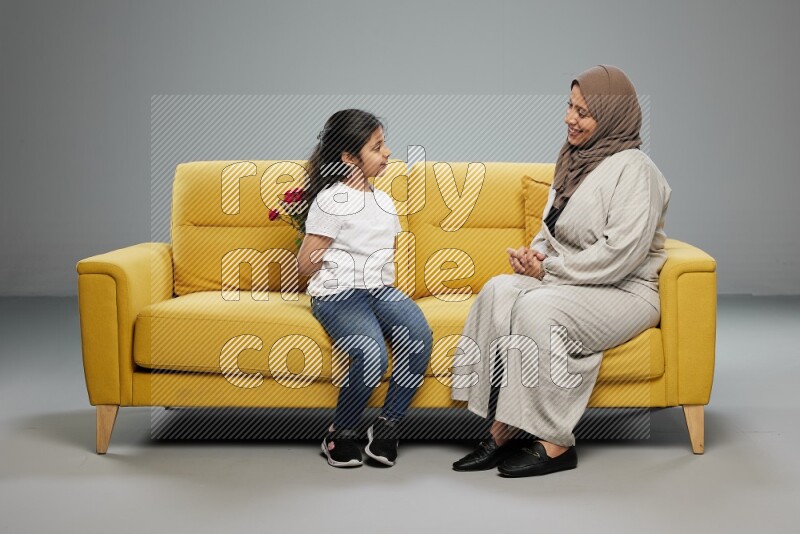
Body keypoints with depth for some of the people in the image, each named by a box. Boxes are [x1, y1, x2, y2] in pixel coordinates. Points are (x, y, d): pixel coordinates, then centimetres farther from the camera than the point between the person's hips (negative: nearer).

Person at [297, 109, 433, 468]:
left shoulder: (384, 202, 20)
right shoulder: (332, 201, -4)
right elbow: (306, 263, -5)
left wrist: (387, 285, 13)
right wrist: (339, 281, 4)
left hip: (380, 290, 7)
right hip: (338, 294, -6)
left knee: (418, 335, -26)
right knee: (373, 356, -32)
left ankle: (387, 426, -12)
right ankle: (340, 436, -7)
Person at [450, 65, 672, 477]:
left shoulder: (634, 170, -13)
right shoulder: (574, 160, 13)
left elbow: (621, 254, -22)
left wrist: (548, 269, -15)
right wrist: (535, 254, -1)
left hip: (625, 293, -7)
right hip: (567, 282, 8)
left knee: (539, 308, -32)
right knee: (498, 291, -20)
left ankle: (555, 444, -22)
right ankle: (502, 432, -21)